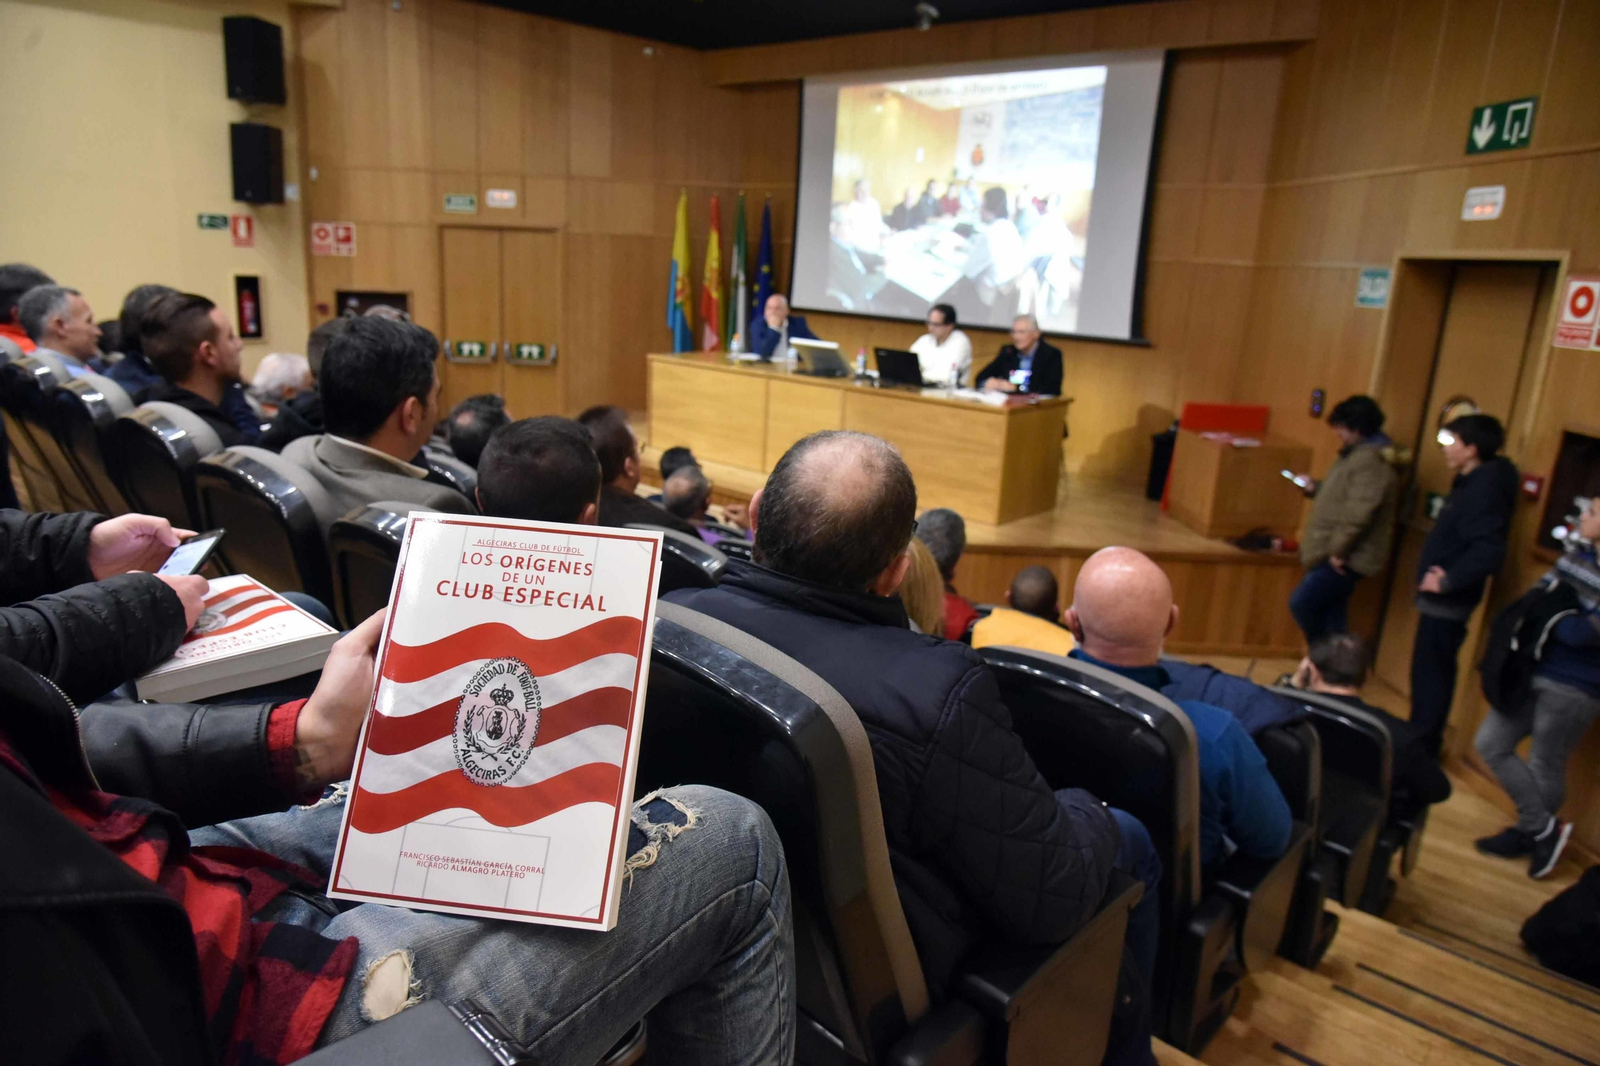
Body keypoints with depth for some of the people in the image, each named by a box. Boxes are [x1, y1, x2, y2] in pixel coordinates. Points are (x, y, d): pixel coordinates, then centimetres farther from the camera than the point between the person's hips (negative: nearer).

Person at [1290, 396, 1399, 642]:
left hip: (1347, 558, -10)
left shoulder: (1371, 460, -20)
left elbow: (1358, 513, -28)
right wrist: (1314, 488, 10)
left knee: (1301, 603, -8)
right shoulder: (1359, 453, 15)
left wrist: (1338, 551, -23)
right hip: (1336, 553, 10)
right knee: (1331, 614, 12)